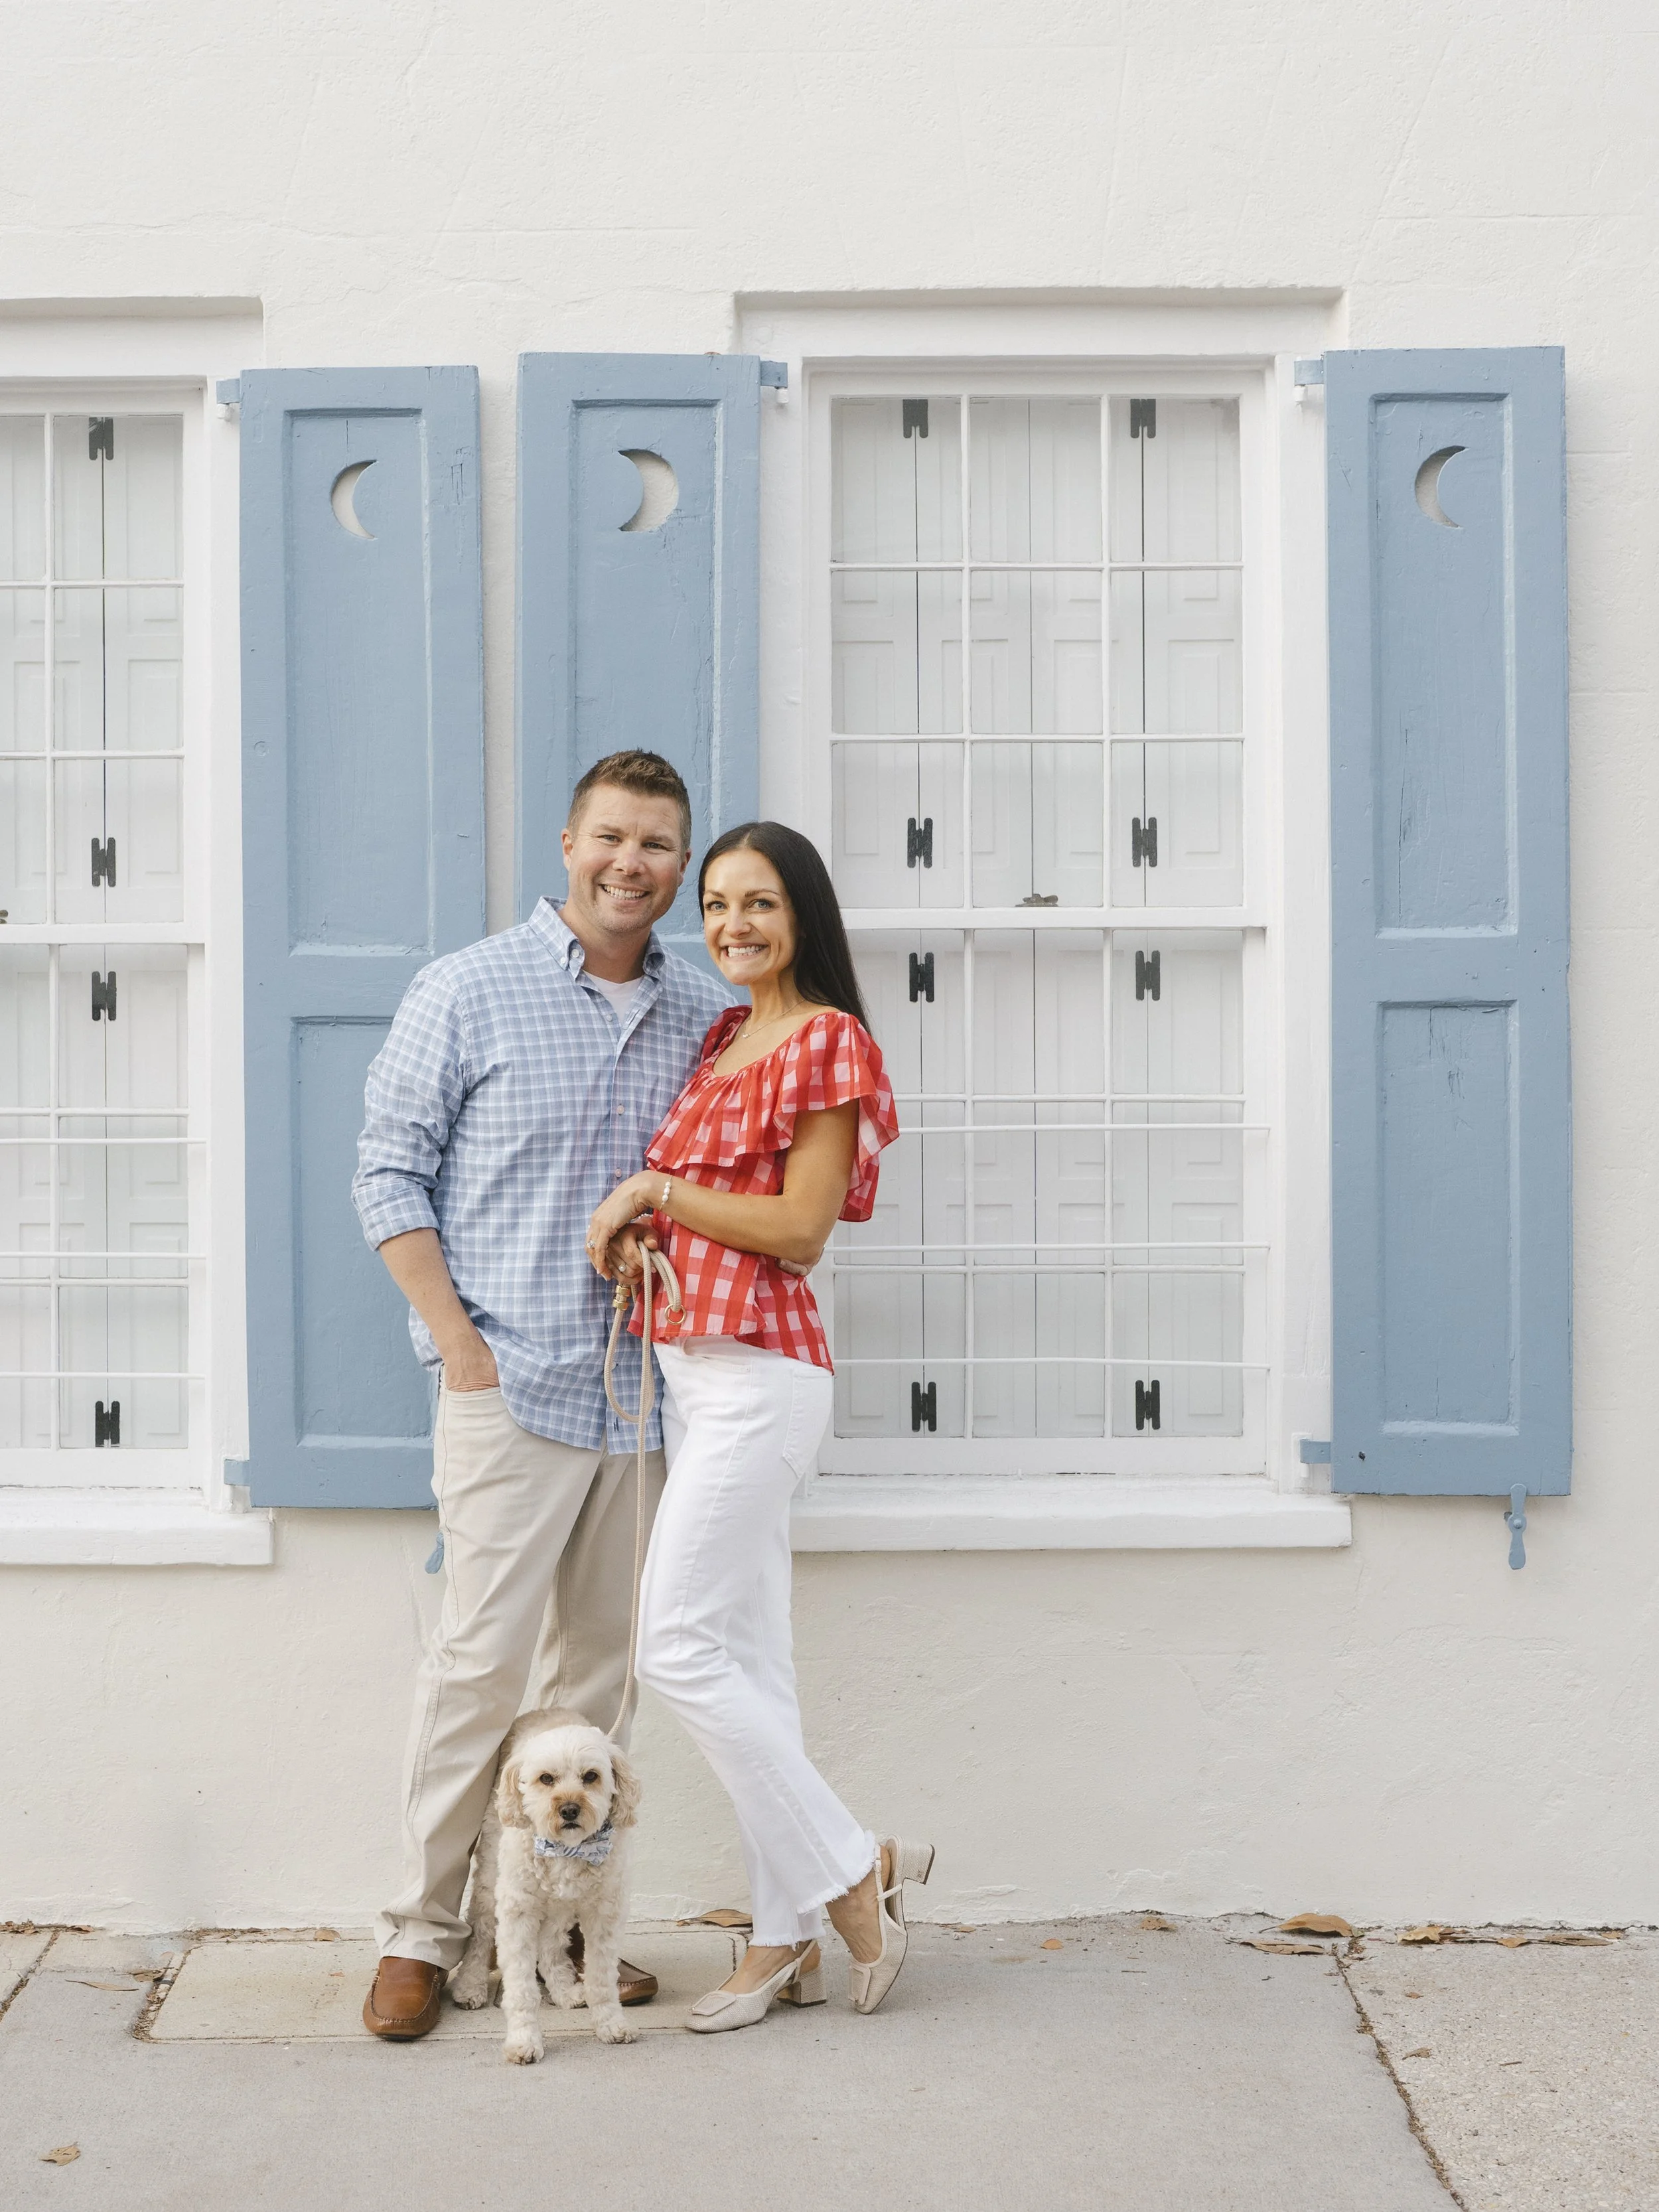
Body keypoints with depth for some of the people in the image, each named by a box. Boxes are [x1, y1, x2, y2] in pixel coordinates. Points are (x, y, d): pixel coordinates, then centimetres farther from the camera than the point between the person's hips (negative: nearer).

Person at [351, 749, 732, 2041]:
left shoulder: (708, 1019, 10)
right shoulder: (470, 992, -2)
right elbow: (391, 1174, -1)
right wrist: (459, 1342, -9)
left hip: (642, 1394, 5)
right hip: (509, 1386, -4)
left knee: (598, 1666, 9)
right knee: (483, 1656, -5)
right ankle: (423, 1931, 9)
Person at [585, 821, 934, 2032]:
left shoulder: (828, 1040, -9)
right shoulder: (723, 1039, 16)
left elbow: (801, 1229, -14)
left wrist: (655, 1190, -10)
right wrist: (642, 1232, 0)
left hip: (756, 1374, -9)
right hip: (699, 1371, 9)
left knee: (680, 1645, -8)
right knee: (747, 1657, 9)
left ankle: (854, 1866, 5)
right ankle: (789, 1941, 16)